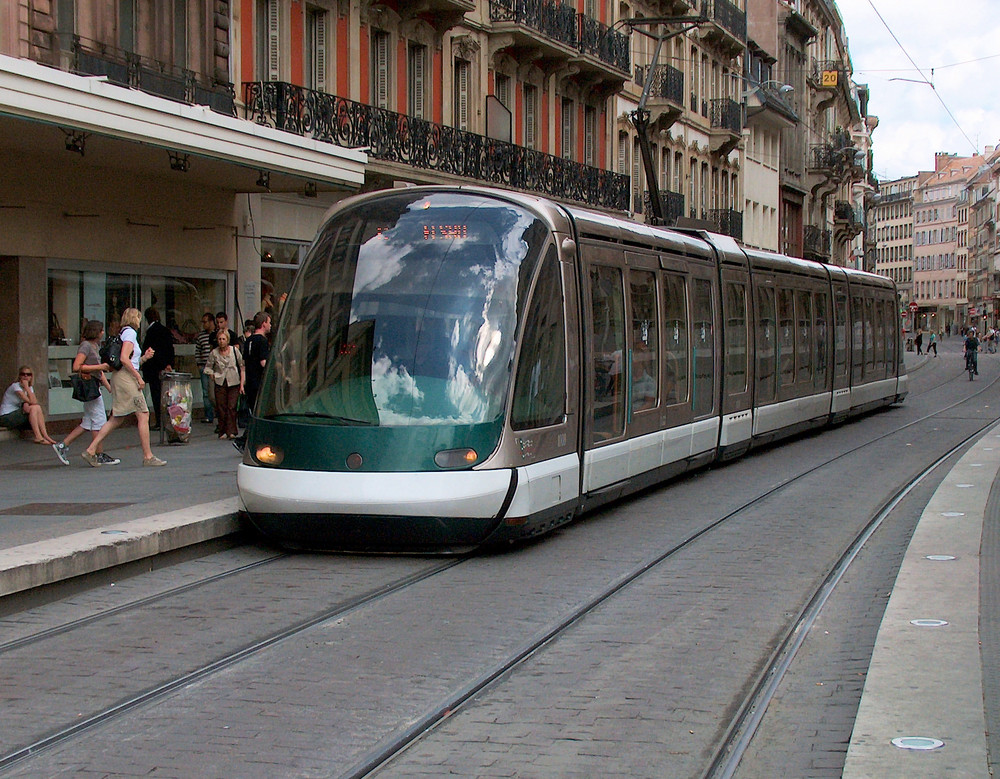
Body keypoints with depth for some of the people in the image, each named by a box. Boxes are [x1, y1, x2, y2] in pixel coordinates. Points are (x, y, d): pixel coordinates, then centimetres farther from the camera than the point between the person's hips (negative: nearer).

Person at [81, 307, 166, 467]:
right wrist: (139, 377, -17)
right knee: (143, 415, -7)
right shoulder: (130, 333, -8)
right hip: (126, 378, -10)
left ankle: (91, 450, 8)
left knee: (116, 419, 10)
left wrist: (144, 358, 11)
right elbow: (124, 358, -20)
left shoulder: (124, 333, 21)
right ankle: (148, 456, -6)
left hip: (119, 377, 10)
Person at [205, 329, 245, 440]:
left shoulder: (235, 351, 1)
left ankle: (231, 431, -10)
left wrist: (242, 384, 0)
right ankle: (222, 431, 8)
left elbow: (242, 367, 5)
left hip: (234, 383, -1)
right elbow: (208, 367, 14)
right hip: (220, 383, 1)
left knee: (231, 407, -10)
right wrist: (211, 373, -5)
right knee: (221, 408, -1)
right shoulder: (214, 353, 3)